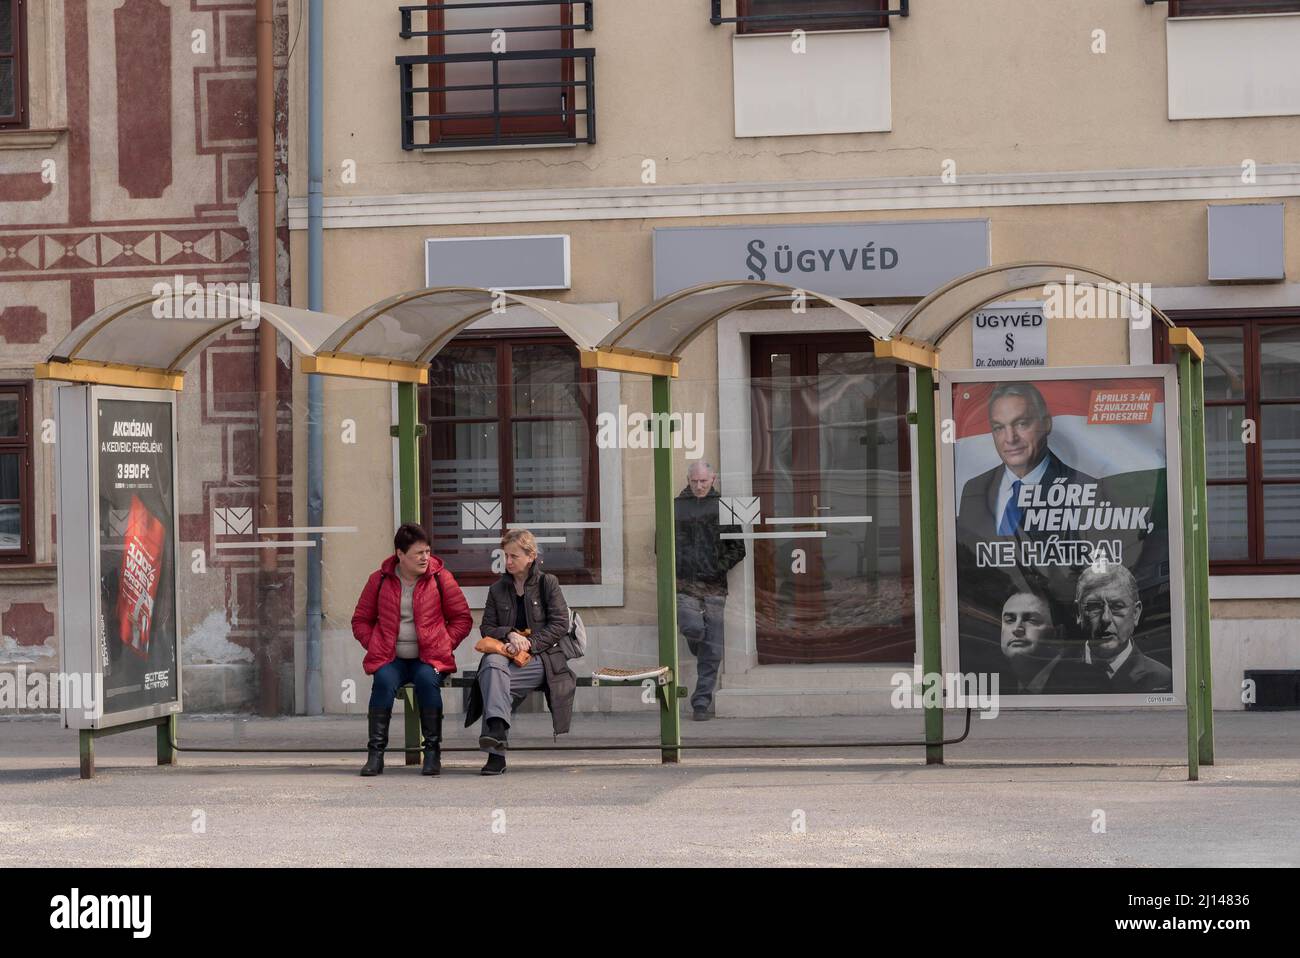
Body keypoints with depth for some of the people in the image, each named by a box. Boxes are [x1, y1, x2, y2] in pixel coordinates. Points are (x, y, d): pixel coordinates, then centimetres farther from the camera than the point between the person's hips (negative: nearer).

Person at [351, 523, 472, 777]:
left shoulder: (440, 578, 4)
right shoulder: (380, 580, 6)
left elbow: (462, 619, 9)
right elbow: (360, 620, 15)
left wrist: (443, 646, -3)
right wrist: (375, 646, -1)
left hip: (428, 658, -1)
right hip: (391, 658, 1)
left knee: (428, 680, -33)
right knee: (384, 681, -31)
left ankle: (432, 752, -22)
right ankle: (375, 753, -26)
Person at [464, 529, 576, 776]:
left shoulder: (547, 583, 10)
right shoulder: (498, 589, 19)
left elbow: (560, 624, 1)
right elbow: (486, 627, 13)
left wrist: (530, 642, -11)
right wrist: (509, 634, -8)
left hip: (540, 657, -3)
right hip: (505, 653, 3)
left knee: (493, 681, -33)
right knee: (493, 663, -37)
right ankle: (497, 728, -52)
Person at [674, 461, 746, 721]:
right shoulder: (675, 507, 7)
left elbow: (738, 547, 8)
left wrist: (720, 568, -4)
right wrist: (674, 566, 1)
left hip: (714, 587, 1)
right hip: (684, 585, -1)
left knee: (711, 651, 0)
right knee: (693, 628, -22)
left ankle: (702, 702, 9)